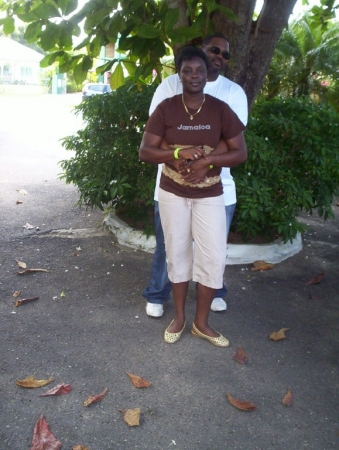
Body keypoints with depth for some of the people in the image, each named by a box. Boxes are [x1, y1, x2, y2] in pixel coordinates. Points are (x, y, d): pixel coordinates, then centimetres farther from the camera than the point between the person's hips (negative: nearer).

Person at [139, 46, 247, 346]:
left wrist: (208, 159, -20)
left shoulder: (221, 110, -4)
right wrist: (178, 153, -23)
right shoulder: (166, 108, -5)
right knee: (177, 254, 10)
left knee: (214, 257, -1)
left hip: (209, 196, 1)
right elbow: (144, 151, -7)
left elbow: (241, 153, -4)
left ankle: (201, 322, 19)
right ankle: (179, 317, 27)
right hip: (172, 194, 0)